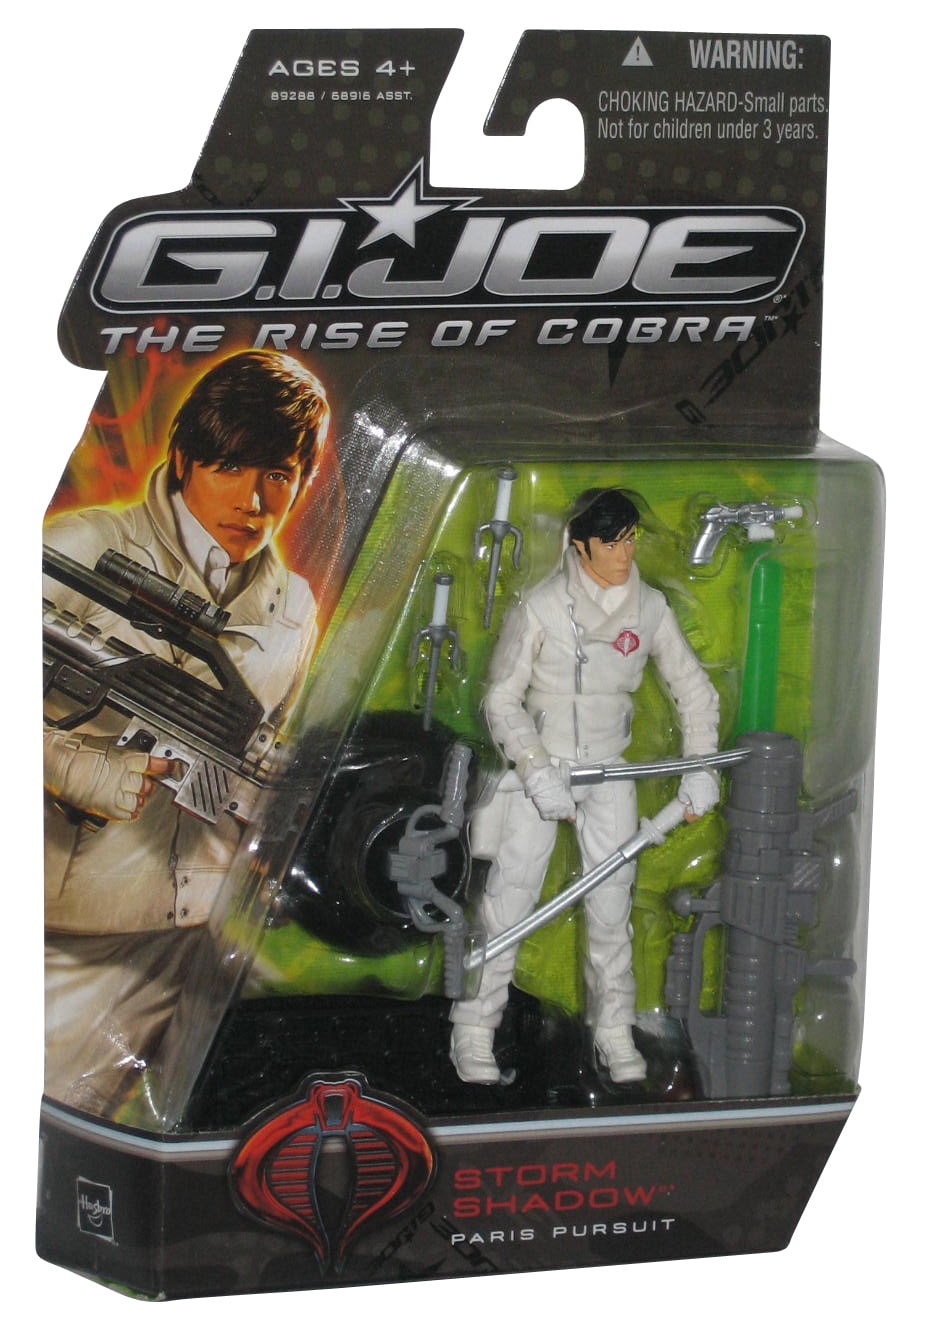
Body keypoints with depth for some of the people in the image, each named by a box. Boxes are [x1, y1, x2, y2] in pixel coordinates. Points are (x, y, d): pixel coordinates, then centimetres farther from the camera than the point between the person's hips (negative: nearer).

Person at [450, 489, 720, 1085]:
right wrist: (538, 771, -20)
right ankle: (475, 1026, 4)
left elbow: (695, 689, 7)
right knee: (511, 892, -5)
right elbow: (502, 700, -9)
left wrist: (700, 767, -2)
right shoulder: (539, 608, -13)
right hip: (539, 761, -3)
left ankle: (614, 1026, 16)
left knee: (611, 903, 3)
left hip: (609, 768, 3)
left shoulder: (649, 608, -3)